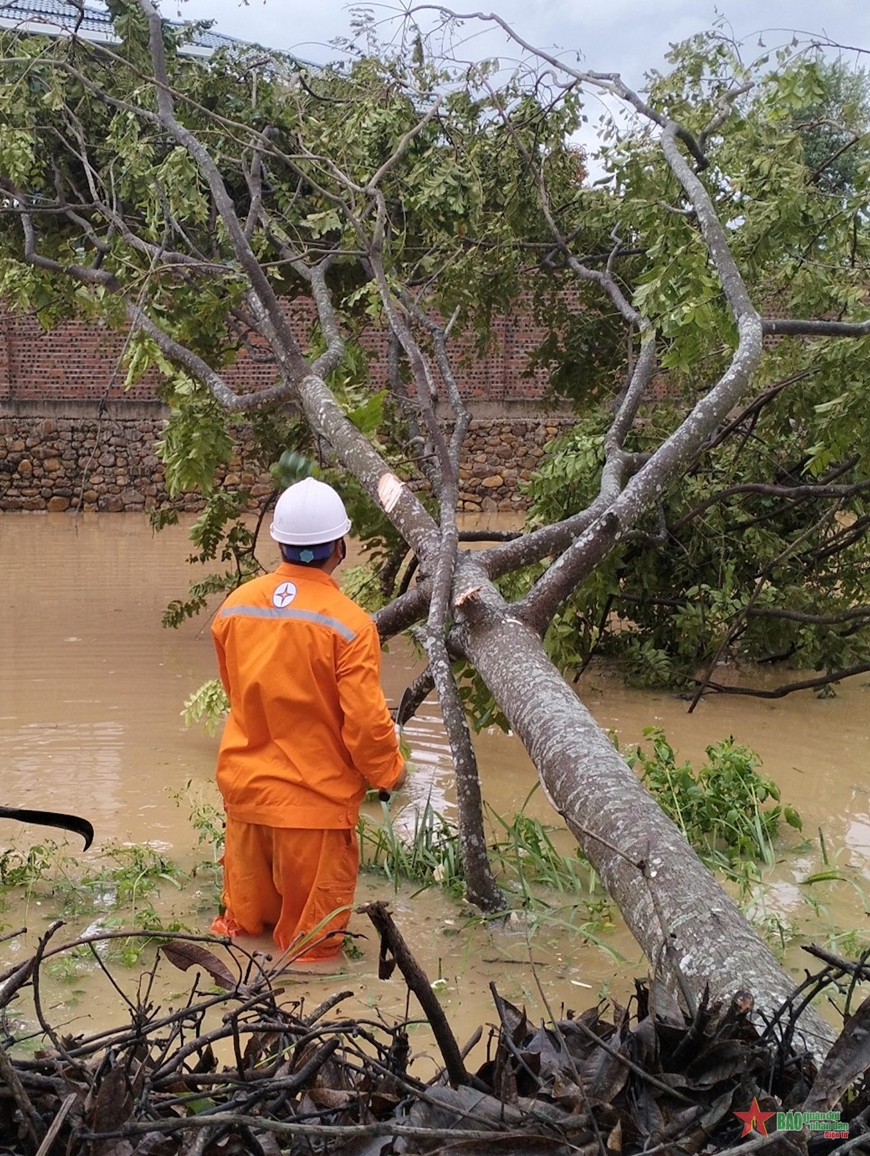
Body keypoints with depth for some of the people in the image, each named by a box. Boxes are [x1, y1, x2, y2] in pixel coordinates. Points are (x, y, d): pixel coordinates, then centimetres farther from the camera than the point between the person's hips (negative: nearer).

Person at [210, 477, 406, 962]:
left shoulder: (236, 606, -5)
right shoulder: (349, 622, -21)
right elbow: (365, 721, -19)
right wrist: (390, 771, 1)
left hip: (246, 788, 5)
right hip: (315, 797, -5)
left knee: (249, 908, 24)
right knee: (312, 918, 13)